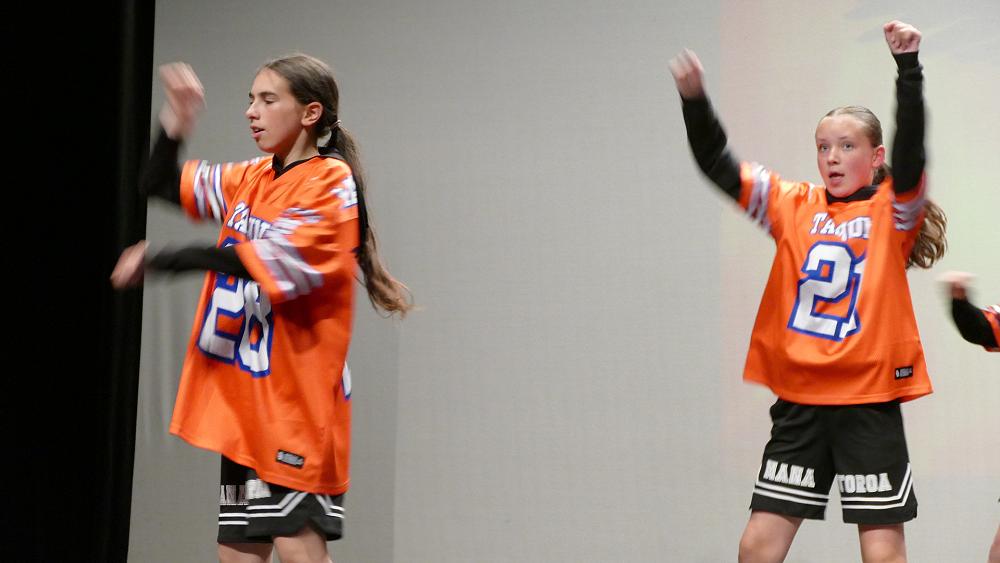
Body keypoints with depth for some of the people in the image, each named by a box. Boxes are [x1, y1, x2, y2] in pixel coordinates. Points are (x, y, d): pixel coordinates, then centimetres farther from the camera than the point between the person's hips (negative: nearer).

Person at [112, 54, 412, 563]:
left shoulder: (331, 184, -11)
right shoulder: (251, 180, 12)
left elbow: (260, 262, -21)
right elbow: (160, 186, 16)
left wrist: (155, 259, -15)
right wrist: (177, 121, -1)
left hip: (294, 401, -8)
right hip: (240, 402, 8)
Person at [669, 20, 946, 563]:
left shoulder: (894, 209, -1)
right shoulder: (795, 205, 8)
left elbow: (911, 147, -19)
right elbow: (718, 166, 1)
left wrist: (908, 65, -31)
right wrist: (694, 98, -14)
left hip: (869, 400, -3)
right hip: (798, 399, 3)